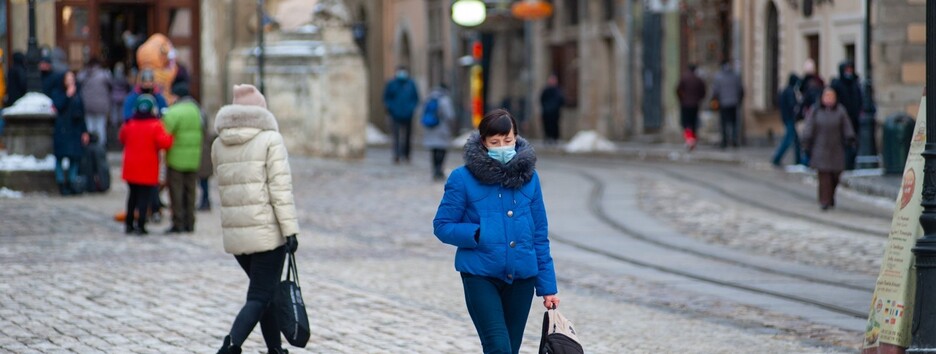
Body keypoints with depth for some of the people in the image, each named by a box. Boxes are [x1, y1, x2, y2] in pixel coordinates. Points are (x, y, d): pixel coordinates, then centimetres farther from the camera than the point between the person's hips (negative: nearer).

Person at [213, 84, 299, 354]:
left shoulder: (219, 145, 9)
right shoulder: (270, 140, -7)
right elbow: (280, 187, -12)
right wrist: (290, 229, -13)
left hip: (234, 234, 6)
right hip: (267, 231, -6)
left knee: (266, 291, 21)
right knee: (260, 298, -3)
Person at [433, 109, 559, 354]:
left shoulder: (528, 176, 5)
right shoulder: (463, 178, -5)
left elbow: (540, 235, 9)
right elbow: (442, 226, -1)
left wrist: (548, 287, 7)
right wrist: (478, 234, -17)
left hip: (521, 277, 4)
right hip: (481, 277, -4)